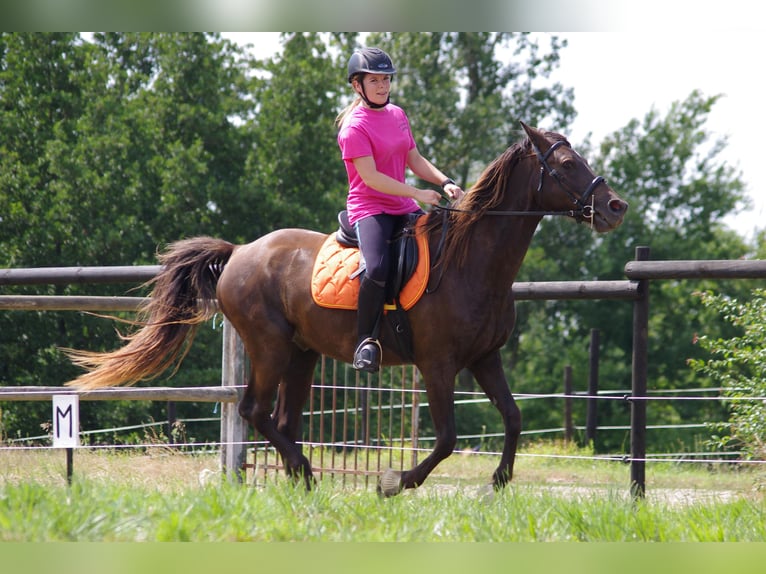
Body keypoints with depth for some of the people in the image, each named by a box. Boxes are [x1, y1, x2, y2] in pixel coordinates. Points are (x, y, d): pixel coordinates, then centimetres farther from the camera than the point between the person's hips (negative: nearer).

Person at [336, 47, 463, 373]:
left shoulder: (397, 115, 14)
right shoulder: (354, 126, -11)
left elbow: (414, 161, 18)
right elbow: (371, 177, -18)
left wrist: (444, 183, 0)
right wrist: (418, 194, -21)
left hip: (403, 208, 8)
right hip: (368, 208, -8)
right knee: (377, 268, -33)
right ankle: (366, 340, -19)